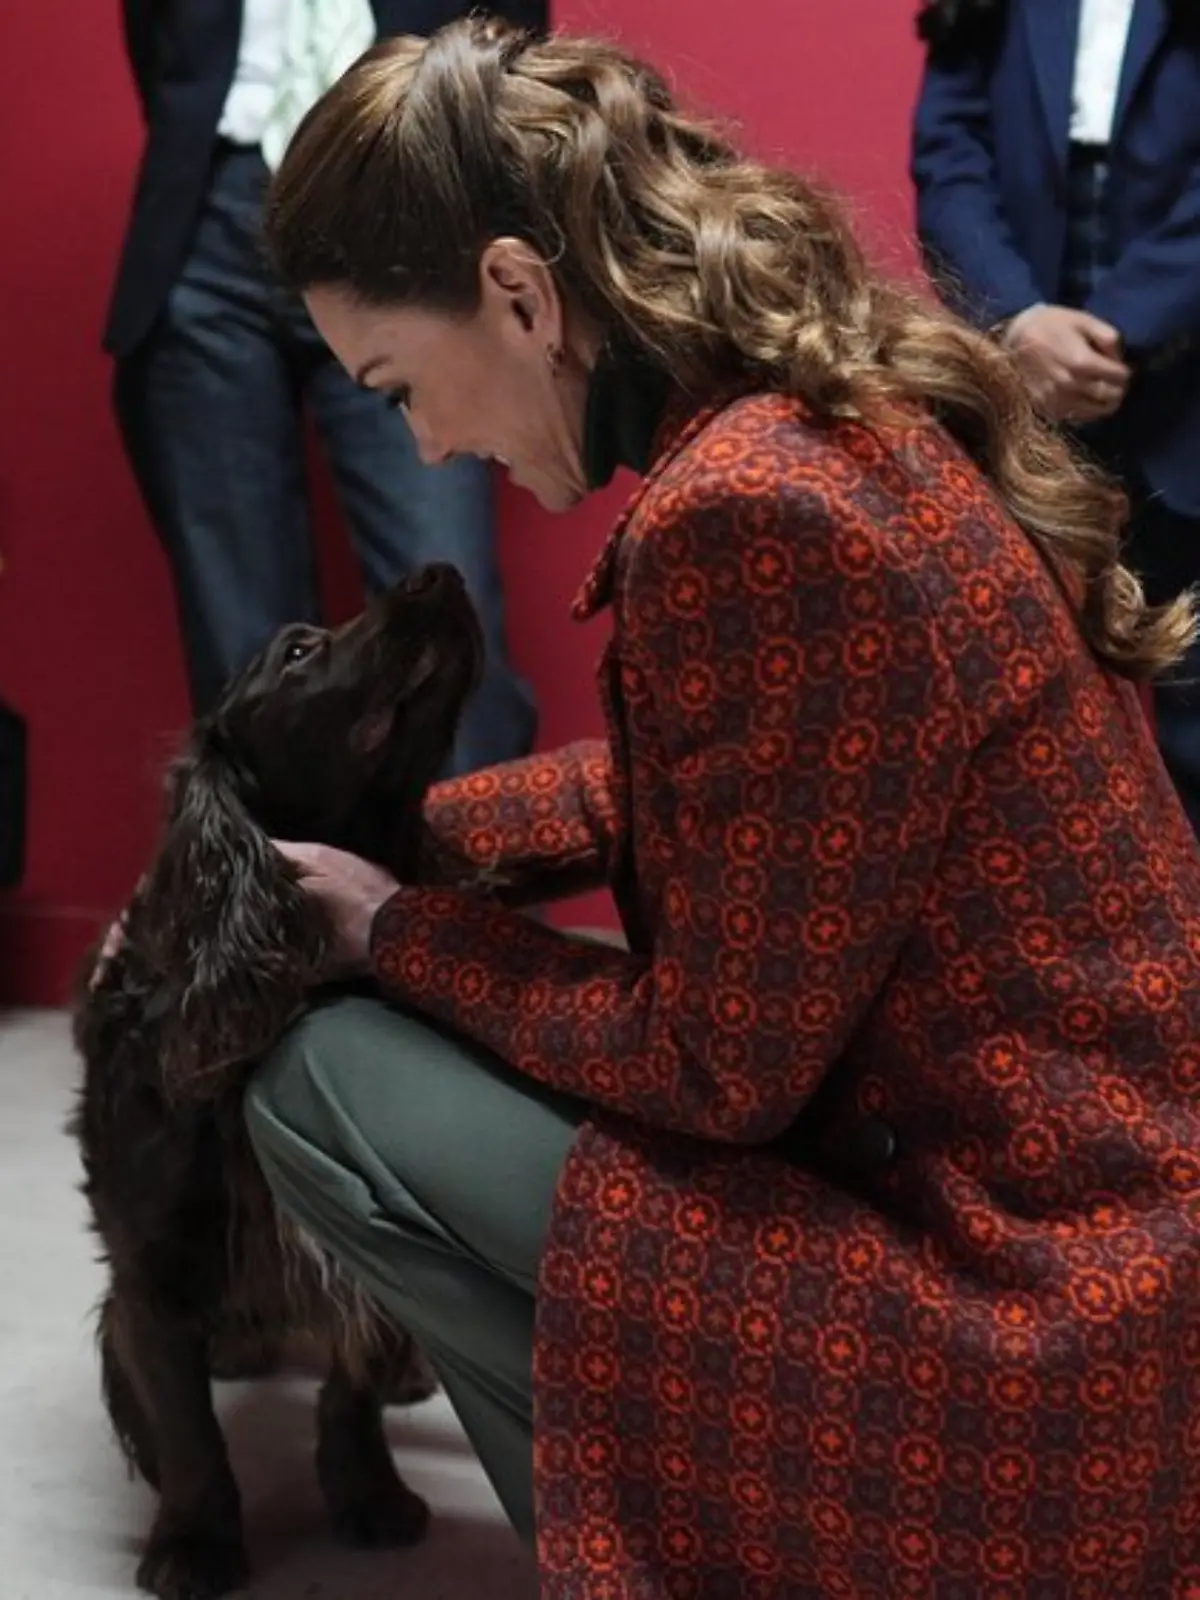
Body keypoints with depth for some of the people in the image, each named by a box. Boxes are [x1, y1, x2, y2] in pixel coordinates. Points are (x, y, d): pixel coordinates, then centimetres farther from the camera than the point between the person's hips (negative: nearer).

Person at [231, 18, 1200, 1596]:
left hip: (1020, 1311, -9)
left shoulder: (751, 510, -25)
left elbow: (719, 1066, -17)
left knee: (323, 1082, -5)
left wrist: (402, 931, -3)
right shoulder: (843, 406, 3)